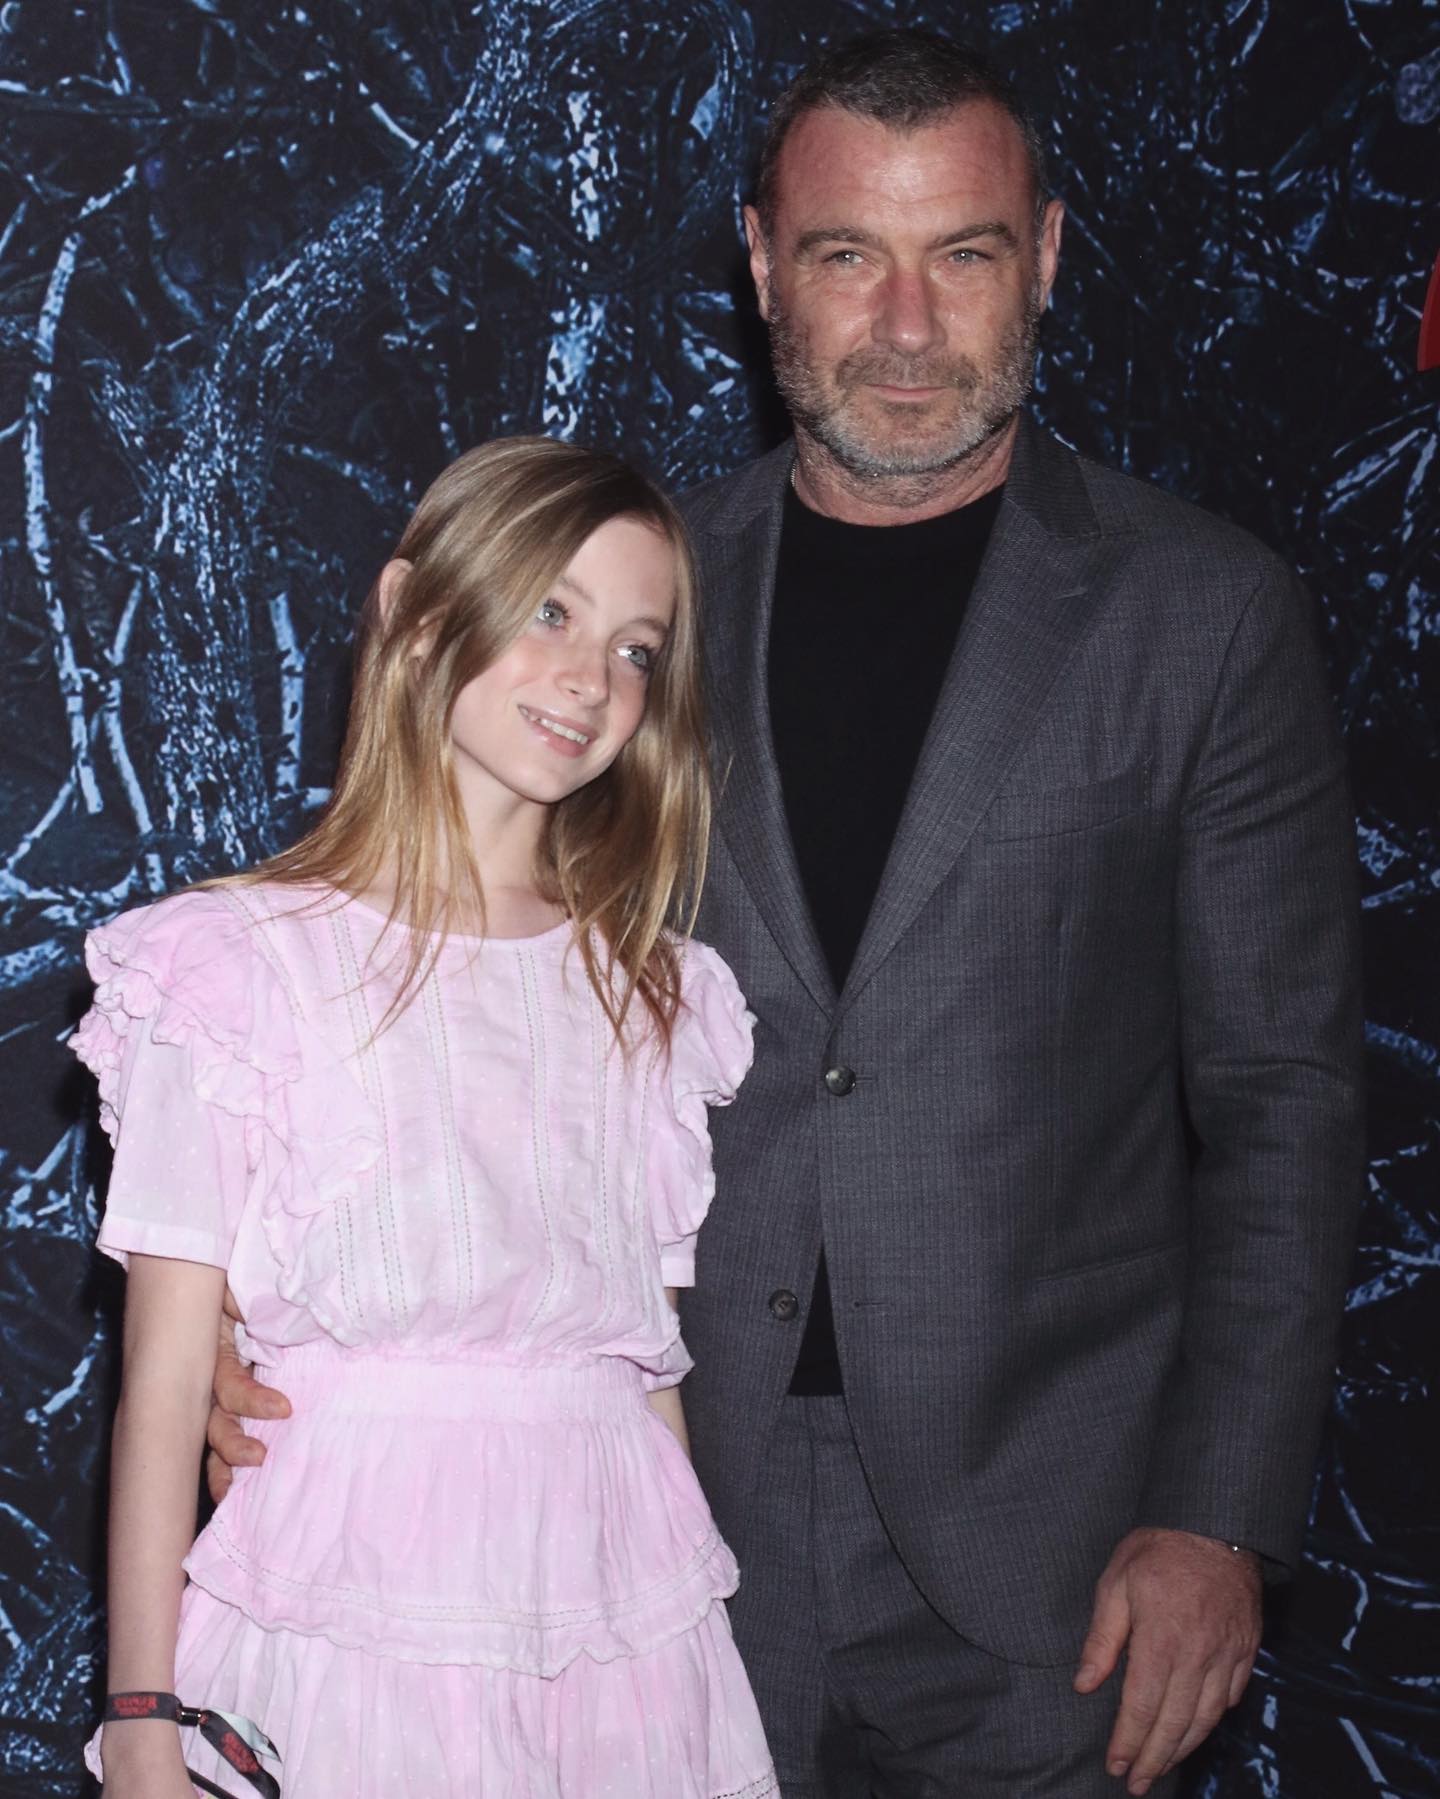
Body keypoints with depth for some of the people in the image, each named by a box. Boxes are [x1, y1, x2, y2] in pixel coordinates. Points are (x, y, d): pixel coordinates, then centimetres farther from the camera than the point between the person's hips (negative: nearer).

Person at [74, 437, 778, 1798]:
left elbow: (652, 1364, 11)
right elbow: (164, 1384, -5)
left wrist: (700, 1661, 8)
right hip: (354, 1625, -4)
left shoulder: (651, 991, 9)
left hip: (630, 1636, 4)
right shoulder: (241, 963, -4)